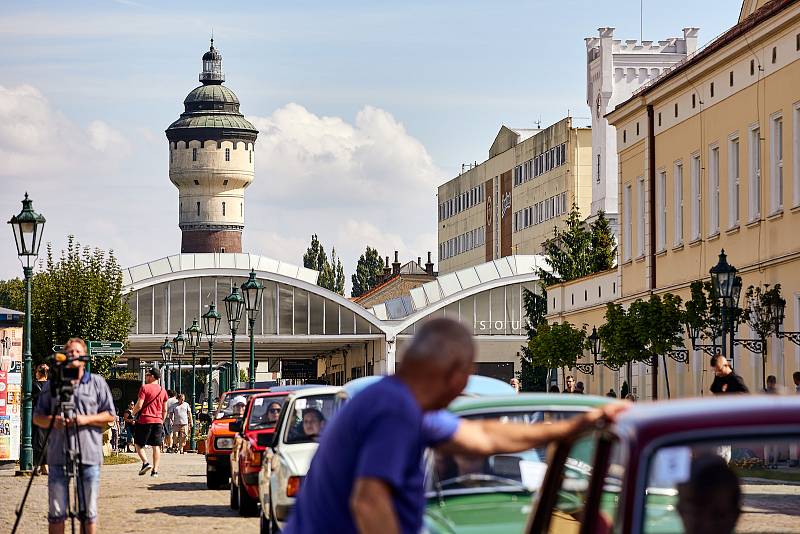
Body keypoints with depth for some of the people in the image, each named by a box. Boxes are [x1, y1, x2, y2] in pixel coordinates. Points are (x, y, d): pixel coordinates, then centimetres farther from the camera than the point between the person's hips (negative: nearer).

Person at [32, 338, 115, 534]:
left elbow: (110, 415, 7)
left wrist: (86, 419, -9)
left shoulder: (97, 383, 9)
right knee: (56, 512, 3)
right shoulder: (52, 384, 12)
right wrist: (52, 421, -9)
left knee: (88, 511, 2)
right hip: (58, 455, 1)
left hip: (89, 454, -1)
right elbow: (37, 417, 13)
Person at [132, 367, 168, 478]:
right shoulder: (163, 391, 11)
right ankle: (155, 470, -1)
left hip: (145, 419, -5)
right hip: (158, 421, 5)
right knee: (156, 446, 4)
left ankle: (145, 463, -12)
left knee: (138, 443, 6)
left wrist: (134, 413, 6)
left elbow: (139, 405, -12)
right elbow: (164, 410, 14)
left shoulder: (145, 388, -7)